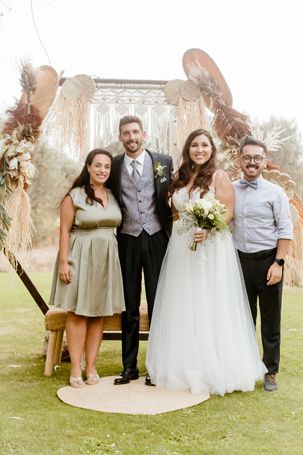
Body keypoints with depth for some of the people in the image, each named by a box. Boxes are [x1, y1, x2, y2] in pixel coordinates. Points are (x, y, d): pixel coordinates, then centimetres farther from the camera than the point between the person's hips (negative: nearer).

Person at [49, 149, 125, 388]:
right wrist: (63, 262, -12)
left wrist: (118, 258, 6)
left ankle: (91, 367, 16)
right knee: (78, 312, 0)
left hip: (107, 259, 5)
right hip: (81, 258, -4)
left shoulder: (113, 196, 10)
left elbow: (116, 226, 12)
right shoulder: (74, 196, -4)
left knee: (99, 313, 6)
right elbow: (64, 231, -5)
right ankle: (75, 369, 8)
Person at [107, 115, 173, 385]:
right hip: (127, 240, 1)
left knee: (158, 304, 4)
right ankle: (129, 366, 18)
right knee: (129, 306, 7)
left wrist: (172, 230, 1)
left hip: (156, 238, -1)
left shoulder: (163, 162, 4)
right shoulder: (113, 166, 6)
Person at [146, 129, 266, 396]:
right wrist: (178, 229, 0)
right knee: (183, 309, 8)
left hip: (212, 247, -5)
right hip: (181, 248, 5)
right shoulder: (180, 178, 13)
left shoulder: (219, 176, -2)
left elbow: (228, 211, -9)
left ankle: (214, 370, 12)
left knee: (210, 308, -1)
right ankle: (185, 367, 20)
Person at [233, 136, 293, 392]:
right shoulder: (230, 191, 5)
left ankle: (271, 372, 22)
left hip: (267, 261, -3)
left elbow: (285, 230, -6)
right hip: (240, 260, 3)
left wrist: (278, 263, -13)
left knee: (270, 320, 7)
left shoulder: (275, 192, -3)